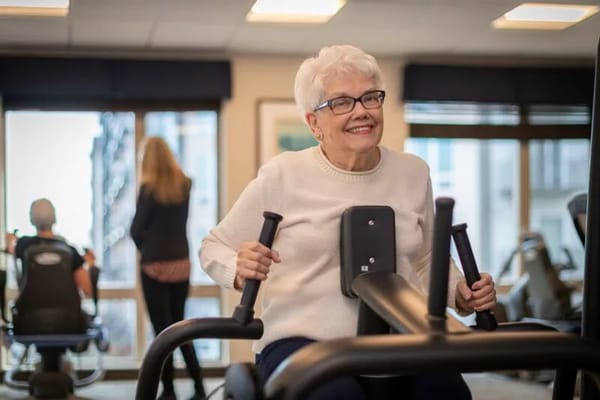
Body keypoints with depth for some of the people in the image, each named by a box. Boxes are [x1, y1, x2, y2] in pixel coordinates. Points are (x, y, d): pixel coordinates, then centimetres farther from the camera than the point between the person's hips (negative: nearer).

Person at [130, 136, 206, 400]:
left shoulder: (149, 188, -10)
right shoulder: (185, 185, 4)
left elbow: (136, 229, -6)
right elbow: (181, 222, 9)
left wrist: (146, 249, 9)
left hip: (155, 265, -5)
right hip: (181, 262, 5)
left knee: (162, 328, 3)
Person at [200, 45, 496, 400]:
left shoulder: (413, 173, 10)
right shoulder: (282, 175, -3)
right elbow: (214, 248, 7)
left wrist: (460, 293, 3)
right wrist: (239, 270, -16)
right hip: (303, 342, -3)